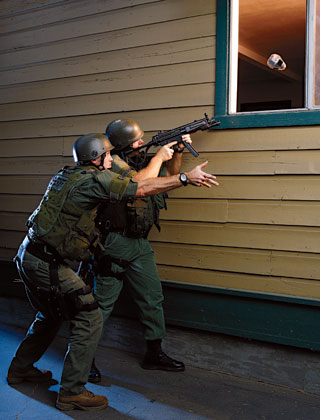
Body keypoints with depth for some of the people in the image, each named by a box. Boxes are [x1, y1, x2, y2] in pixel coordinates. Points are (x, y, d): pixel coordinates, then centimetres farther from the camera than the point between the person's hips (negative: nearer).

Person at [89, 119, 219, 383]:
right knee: (102, 302, 2)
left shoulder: (140, 160, 12)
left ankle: (155, 353, 25)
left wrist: (177, 151, 5)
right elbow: (139, 182, -26)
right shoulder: (113, 162, -12)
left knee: (153, 298, 10)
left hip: (140, 244, 8)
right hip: (113, 243, -7)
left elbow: (169, 176, 20)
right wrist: (159, 156, -13)